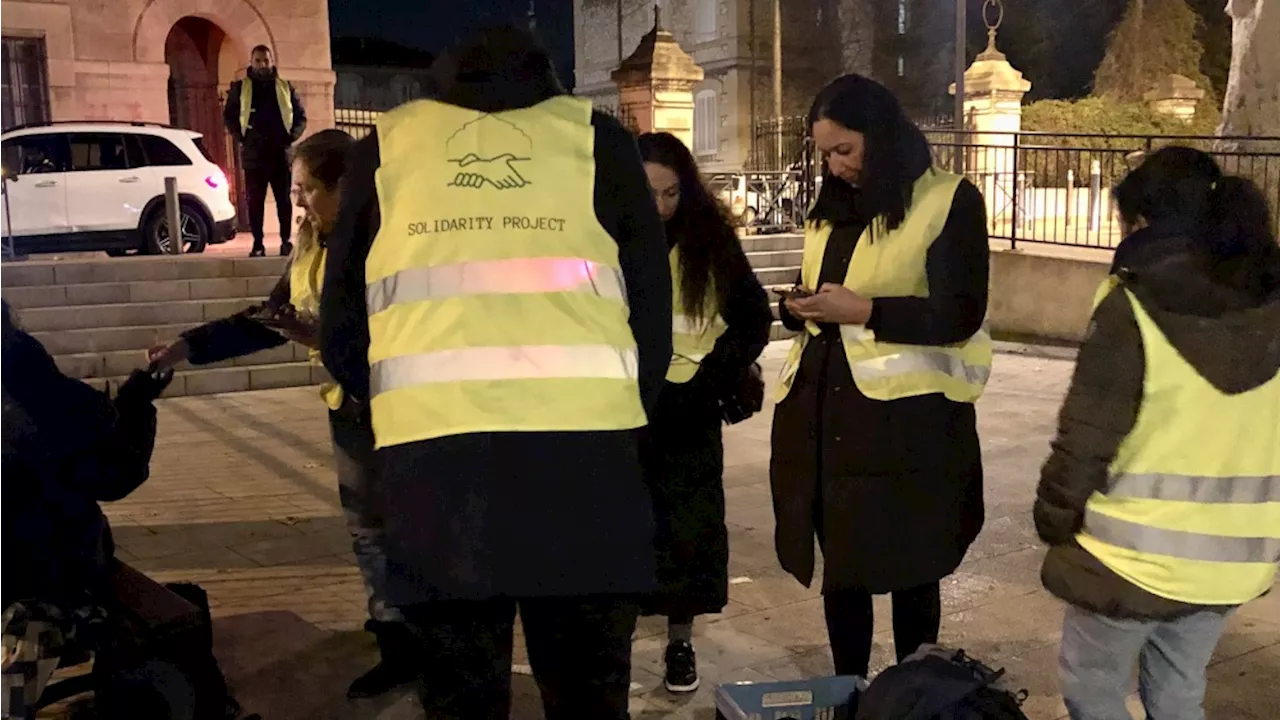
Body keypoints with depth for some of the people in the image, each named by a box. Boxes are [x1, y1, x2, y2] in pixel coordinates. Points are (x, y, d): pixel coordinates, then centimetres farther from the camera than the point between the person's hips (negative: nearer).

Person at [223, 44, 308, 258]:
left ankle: (286, 241, 6)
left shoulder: (286, 88, 11)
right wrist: (241, 138, -1)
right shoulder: (239, 88, 9)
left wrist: (291, 137, -1)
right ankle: (258, 244, 3)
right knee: (255, 201, -1)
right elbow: (229, 116, 10)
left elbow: (301, 116, 12)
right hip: (254, 154, 0)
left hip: (281, 153, 1)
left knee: (284, 200, 0)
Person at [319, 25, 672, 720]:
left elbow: (341, 322, 15)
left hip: (430, 441, 1)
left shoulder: (386, 143, 16)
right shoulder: (596, 136, 14)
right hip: (584, 436, 0)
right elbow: (652, 304, 11)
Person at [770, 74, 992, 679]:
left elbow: (962, 314, -12)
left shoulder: (950, 200, -5)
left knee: (908, 570, 5)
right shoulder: (831, 207, 16)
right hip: (823, 410, 6)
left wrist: (864, 310, -19)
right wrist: (801, 306, -1)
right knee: (839, 564, 11)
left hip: (906, 418, -6)